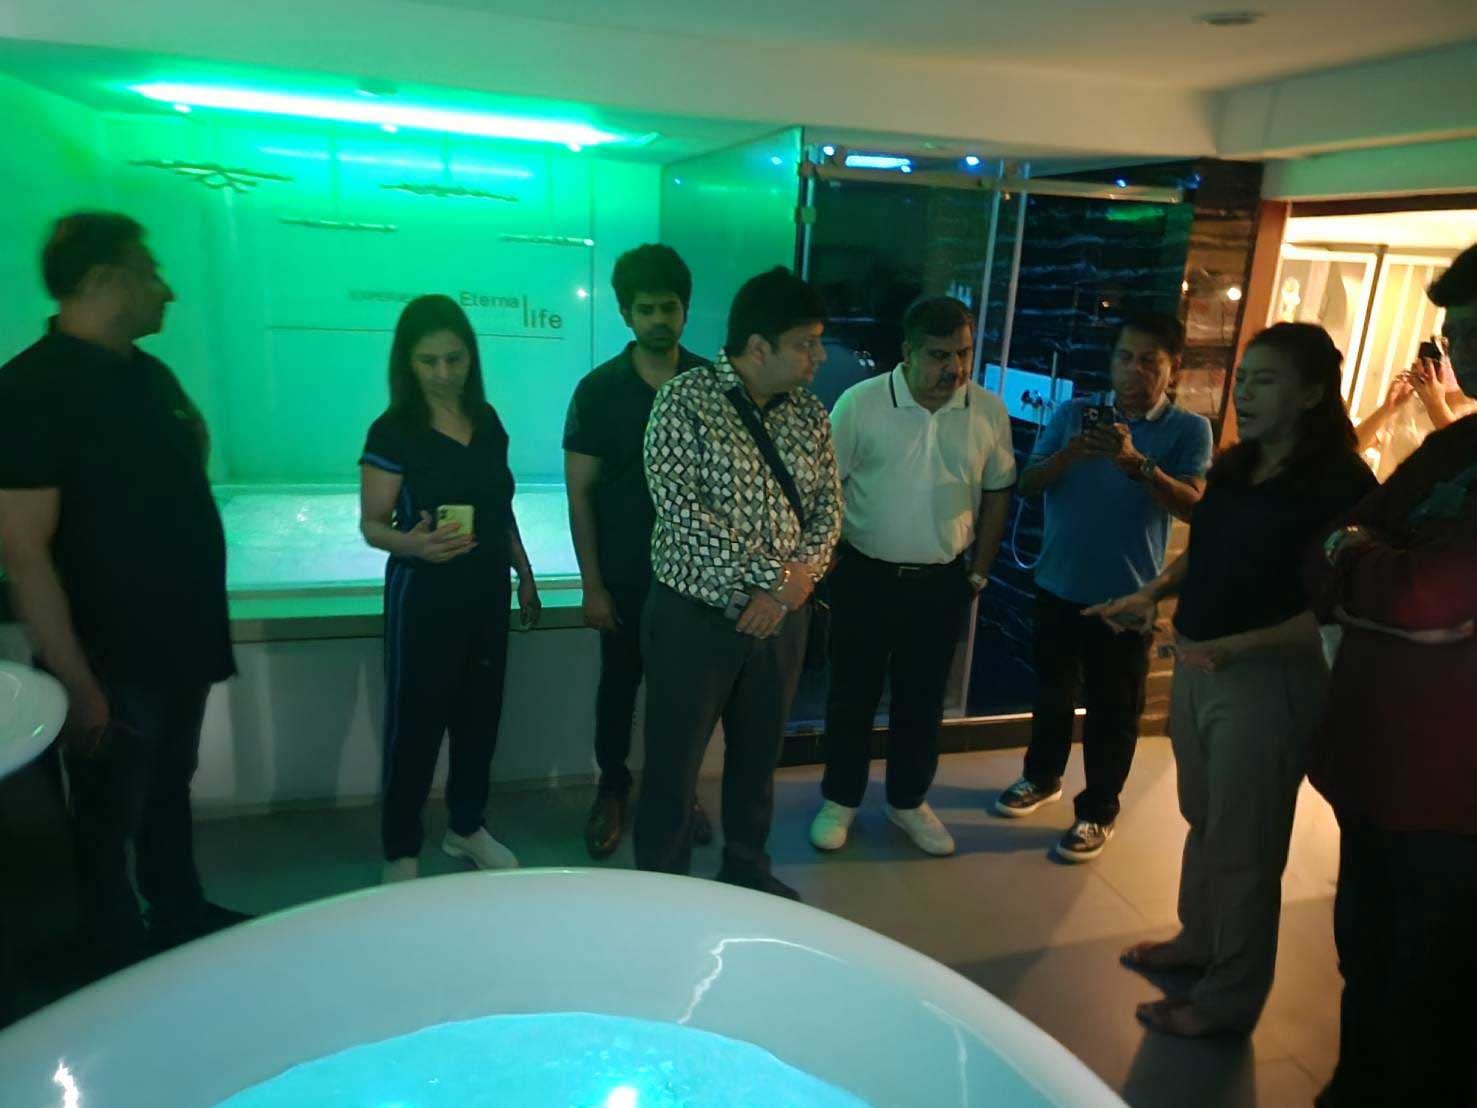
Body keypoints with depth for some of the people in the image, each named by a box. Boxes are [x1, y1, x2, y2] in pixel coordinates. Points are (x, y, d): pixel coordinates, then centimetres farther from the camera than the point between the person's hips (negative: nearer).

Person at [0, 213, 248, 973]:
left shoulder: (150, 376, 6)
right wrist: (77, 683, -22)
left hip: (182, 645, 7)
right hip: (112, 661, -7)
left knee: (170, 792, 23)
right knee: (109, 824, 12)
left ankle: (182, 916, 42)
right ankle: (121, 961, 31)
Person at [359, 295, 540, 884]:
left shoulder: (487, 421, 4)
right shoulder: (392, 431, -12)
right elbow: (372, 524, -11)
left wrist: (525, 577, 14)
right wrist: (412, 543, -32)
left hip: (488, 593, 5)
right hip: (424, 597, -5)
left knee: (480, 713, 13)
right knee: (415, 722, 3)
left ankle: (466, 827, 33)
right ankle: (401, 851, 21)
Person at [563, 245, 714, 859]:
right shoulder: (599, 390, -6)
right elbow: (580, 492, -5)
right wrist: (592, 585, -8)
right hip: (625, 576, -1)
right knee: (618, 688, 13)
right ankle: (612, 791, 33)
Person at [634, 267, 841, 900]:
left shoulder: (809, 414, 4)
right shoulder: (686, 402, -13)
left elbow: (828, 509, 5)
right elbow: (680, 508, -22)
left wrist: (800, 578, -14)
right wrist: (772, 574, -22)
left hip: (781, 617, 5)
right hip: (695, 617, -5)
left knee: (758, 753, 21)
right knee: (673, 761, 9)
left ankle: (747, 867, 43)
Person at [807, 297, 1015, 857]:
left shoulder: (989, 411, -3)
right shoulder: (861, 402, -12)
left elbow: (998, 492, 7)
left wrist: (978, 573, 7)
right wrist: (828, 559, -6)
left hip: (942, 582, 2)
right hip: (865, 576, -2)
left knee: (923, 699, 15)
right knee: (852, 693, 11)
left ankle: (908, 800, 35)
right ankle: (840, 799, 30)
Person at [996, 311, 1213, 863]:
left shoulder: (1189, 430, -5)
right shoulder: (1073, 414, 1)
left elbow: (1193, 506, -19)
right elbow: (1027, 485, -6)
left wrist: (1136, 462, -33)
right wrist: (1071, 453, -25)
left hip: (1128, 596, -2)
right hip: (1059, 586, 3)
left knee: (1113, 710, 9)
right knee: (1052, 692, 19)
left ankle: (1098, 811, 26)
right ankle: (1042, 776, 41)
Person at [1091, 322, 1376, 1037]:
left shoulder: (1340, 485, -15)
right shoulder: (1235, 468, 7)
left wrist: (1233, 646, -28)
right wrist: (1152, 594, 2)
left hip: (1269, 679, -7)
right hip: (1196, 667, 7)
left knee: (1243, 846, 6)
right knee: (1203, 819, 21)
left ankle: (1230, 999, 24)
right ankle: (1198, 941, 42)